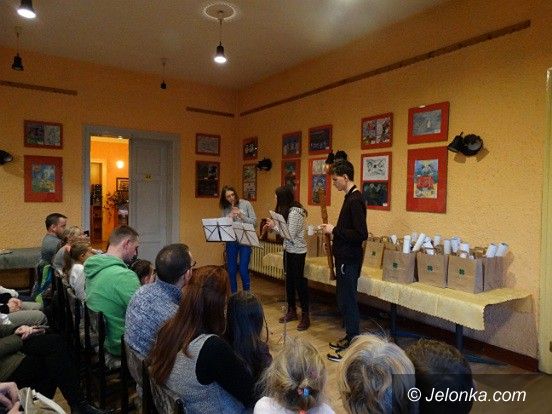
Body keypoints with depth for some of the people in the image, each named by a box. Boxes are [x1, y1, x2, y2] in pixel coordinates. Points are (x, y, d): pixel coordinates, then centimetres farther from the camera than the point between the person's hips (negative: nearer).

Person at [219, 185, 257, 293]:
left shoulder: (246, 204, -2)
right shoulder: (225, 209, 5)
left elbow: (254, 221, -4)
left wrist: (241, 216, -16)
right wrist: (230, 217, -13)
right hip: (231, 242, 3)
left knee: (243, 270, -4)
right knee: (231, 271, 9)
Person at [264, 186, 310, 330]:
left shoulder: (294, 212, -21)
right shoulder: (289, 210, 9)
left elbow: (290, 235, -24)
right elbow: (286, 231, 8)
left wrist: (274, 226, -16)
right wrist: (274, 225, -5)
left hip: (297, 252, -10)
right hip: (289, 250, 10)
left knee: (299, 282, -3)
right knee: (289, 281, 15)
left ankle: (305, 316, 7)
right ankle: (292, 311, 28)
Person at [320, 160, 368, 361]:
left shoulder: (355, 200, -19)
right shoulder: (350, 197, 12)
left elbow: (361, 234, -25)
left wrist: (334, 230, -18)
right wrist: (333, 230, 6)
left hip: (349, 260, -10)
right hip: (344, 258, 10)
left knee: (347, 301, -1)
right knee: (344, 299, 18)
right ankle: (350, 337, 31)